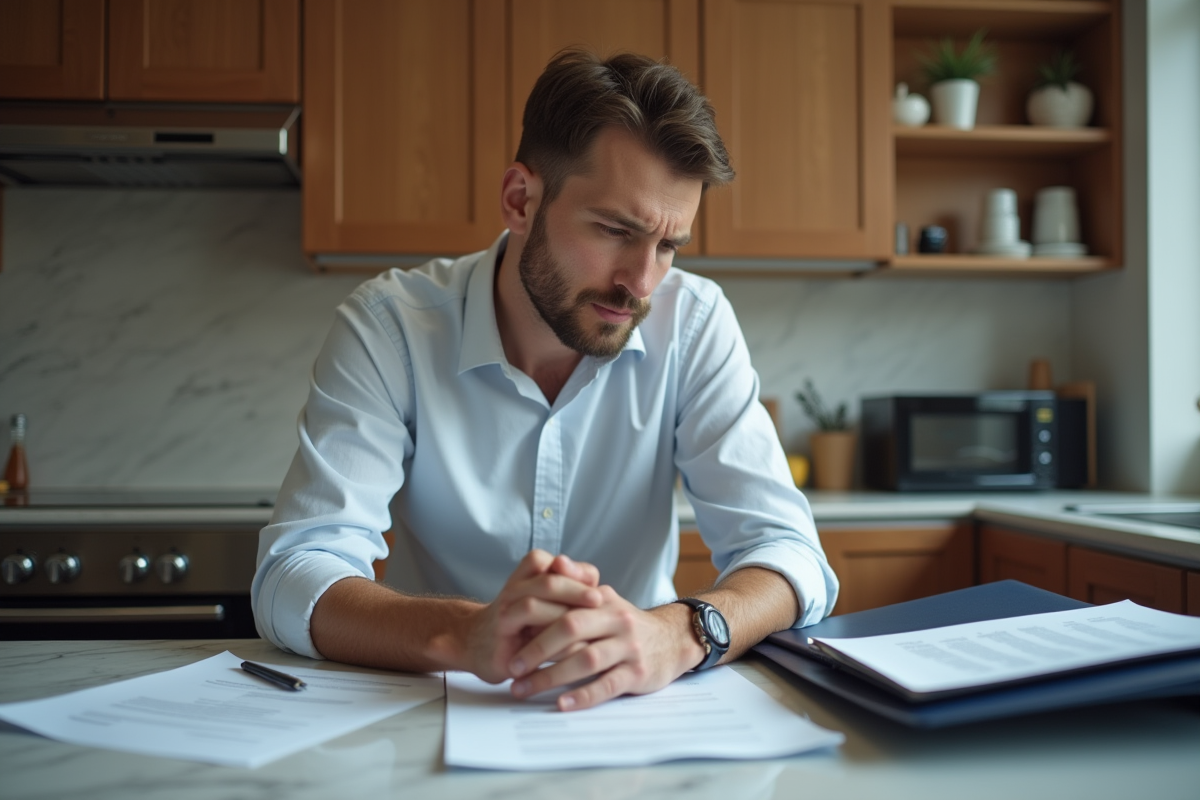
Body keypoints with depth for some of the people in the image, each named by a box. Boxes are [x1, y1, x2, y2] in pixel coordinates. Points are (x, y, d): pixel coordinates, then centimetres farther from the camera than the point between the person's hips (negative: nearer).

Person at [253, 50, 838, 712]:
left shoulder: (693, 323, -9)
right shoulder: (389, 326, -12)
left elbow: (788, 555, -14)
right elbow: (291, 582, -20)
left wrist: (678, 633, -36)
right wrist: (466, 635, -39)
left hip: (630, 720, 1)